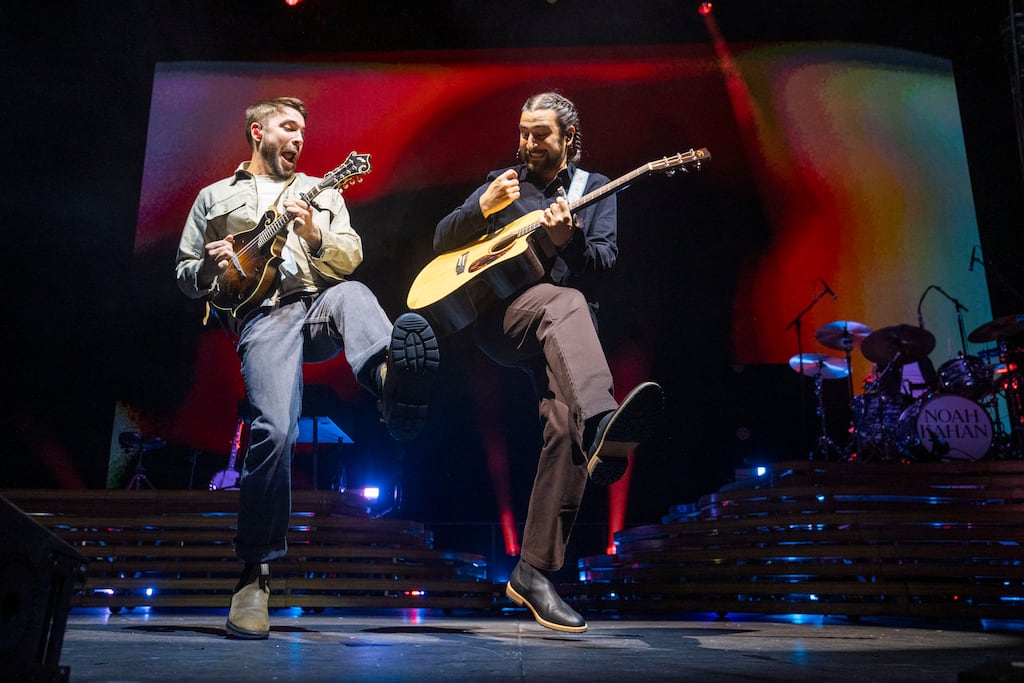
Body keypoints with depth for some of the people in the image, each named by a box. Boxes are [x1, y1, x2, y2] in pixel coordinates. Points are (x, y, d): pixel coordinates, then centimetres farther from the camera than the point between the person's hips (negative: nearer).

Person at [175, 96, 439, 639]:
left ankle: (393, 384, -69)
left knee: (352, 294, -36)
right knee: (275, 430, -23)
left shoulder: (322, 192, 26)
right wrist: (210, 268, -1)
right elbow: (184, 274, 22)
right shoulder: (214, 197, 24)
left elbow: (351, 259, 13)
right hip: (261, 317, -2)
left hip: (320, 305, 2)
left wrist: (315, 237, -7)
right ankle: (255, 572, -8)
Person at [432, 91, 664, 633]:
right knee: (564, 303, -36)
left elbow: (604, 262, 4)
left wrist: (569, 240, -16)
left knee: (566, 419, -25)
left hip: (562, 331, 1)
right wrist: (485, 206, -7)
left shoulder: (595, 188, 19)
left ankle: (534, 570, -19)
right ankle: (605, 427, -62)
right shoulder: (503, 182, 19)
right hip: (498, 314, -1)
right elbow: (442, 241, 10)